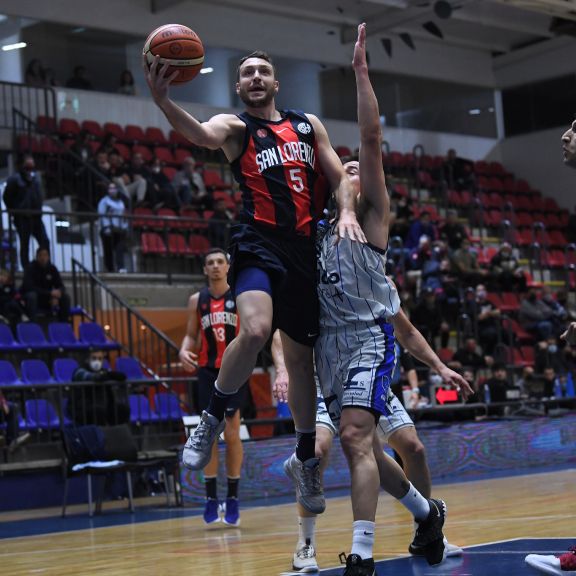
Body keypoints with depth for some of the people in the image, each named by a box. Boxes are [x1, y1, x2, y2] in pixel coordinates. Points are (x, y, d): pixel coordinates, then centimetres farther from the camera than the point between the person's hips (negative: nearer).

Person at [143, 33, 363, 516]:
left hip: (306, 248, 4)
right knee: (255, 329, -31)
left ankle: (306, 458, 28)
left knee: (301, 355, 13)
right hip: (259, 244, -4)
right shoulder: (236, 127, 4)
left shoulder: (309, 125, 18)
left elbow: (339, 178, 15)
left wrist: (347, 213, -8)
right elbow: (202, 135, -19)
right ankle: (213, 420, -9)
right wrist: (161, 99, -39)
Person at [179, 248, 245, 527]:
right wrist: (184, 351, -10)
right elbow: (191, 335, 11)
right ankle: (211, 498, 9)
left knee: (232, 434, -3)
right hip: (208, 371, 2)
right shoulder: (197, 300, 6)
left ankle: (233, 499, 7)